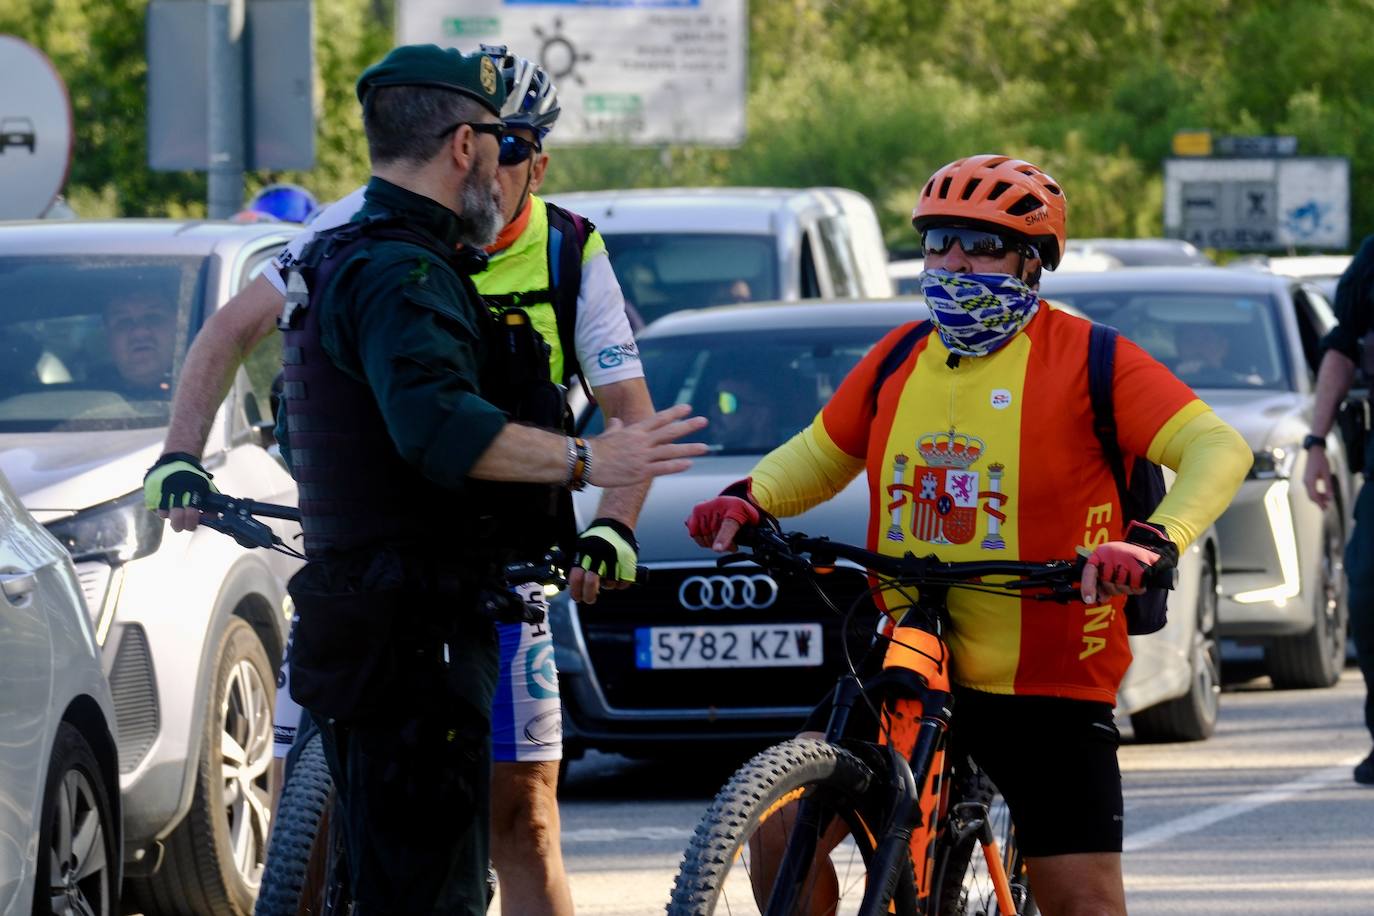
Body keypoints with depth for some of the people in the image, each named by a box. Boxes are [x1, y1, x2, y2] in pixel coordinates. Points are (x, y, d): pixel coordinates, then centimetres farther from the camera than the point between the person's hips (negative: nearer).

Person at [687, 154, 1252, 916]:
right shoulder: (901, 359, 8)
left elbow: (1217, 449, -15)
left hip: (1045, 682, -4)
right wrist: (750, 498, -1)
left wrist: (1157, 539, -33)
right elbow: (821, 454, 21)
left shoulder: (1086, 360, -7)